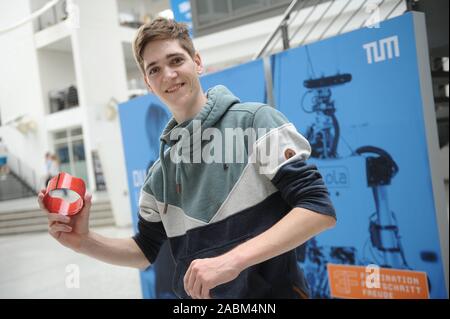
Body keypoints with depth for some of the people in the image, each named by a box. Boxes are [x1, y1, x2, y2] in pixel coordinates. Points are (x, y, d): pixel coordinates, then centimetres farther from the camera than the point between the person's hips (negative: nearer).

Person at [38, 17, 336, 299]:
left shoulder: (255, 120, -11)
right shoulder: (160, 173, 5)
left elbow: (319, 208, -18)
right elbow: (145, 251, 13)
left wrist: (232, 259, -26)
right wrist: (84, 241, -5)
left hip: (271, 291, -5)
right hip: (196, 293, 5)